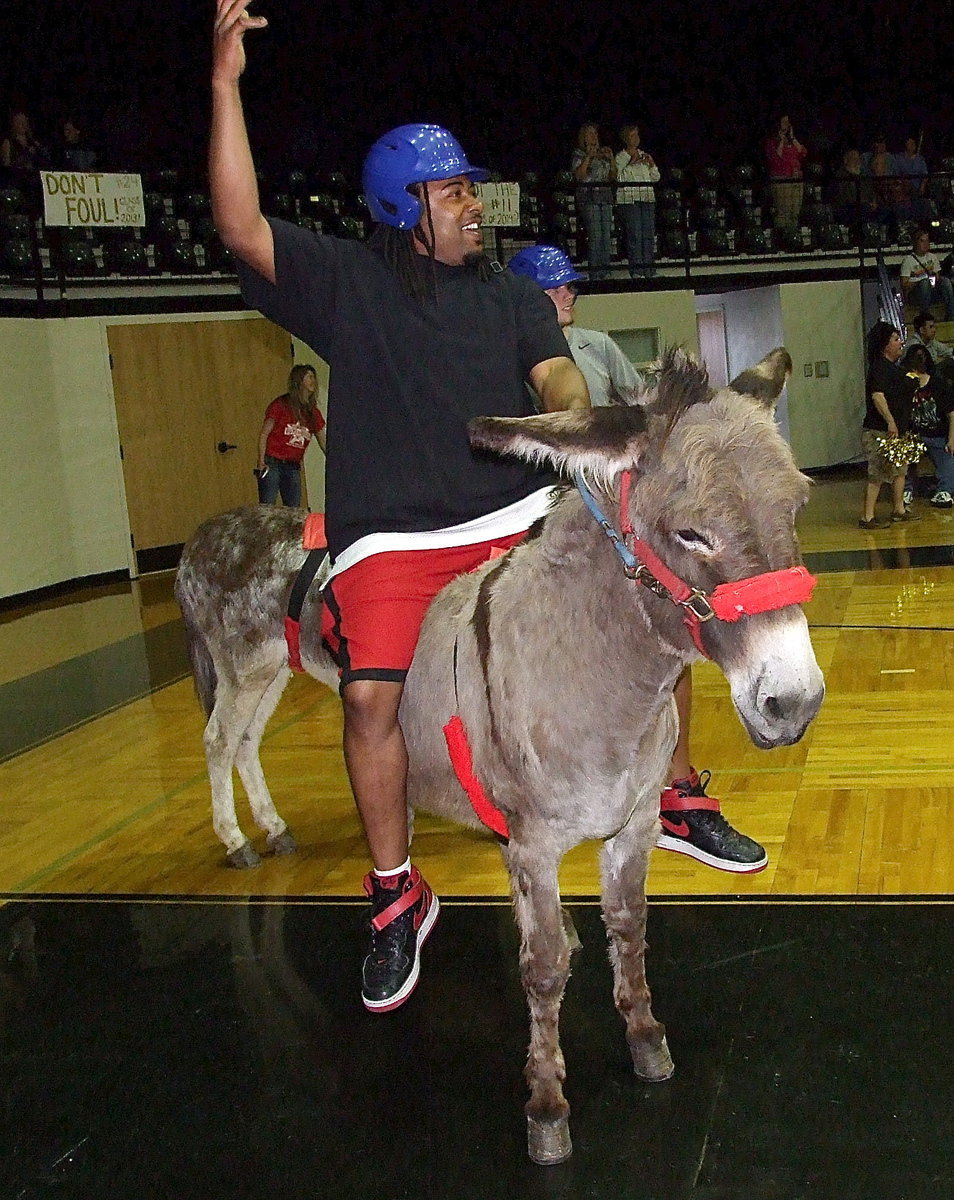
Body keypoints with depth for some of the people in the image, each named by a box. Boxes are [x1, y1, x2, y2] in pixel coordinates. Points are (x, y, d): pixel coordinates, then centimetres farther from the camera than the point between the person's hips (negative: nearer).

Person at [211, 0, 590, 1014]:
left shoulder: (509, 294, 16)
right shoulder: (345, 281, 6)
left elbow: (555, 374, 2)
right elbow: (243, 229, -7)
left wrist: (572, 422, -22)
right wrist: (226, 83, -12)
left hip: (516, 518, 3)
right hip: (392, 539, -3)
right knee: (370, 694, -16)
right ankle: (396, 897, 3)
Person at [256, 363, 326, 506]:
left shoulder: (313, 413, 12)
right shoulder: (280, 405, -3)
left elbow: (323, 443, 15)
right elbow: (264, 434, -4)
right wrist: (261, 461, -13)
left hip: (293, 467, 5)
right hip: (272, 464, -5)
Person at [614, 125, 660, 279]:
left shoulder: (644, 155, 19)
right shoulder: (620, 157, 4)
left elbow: (656, 178, 17)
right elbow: (619, 177, -9)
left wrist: (652, 164, 0)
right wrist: (631, 164, -15)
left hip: (647, 198, 5)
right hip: (629, 199, -5)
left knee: (649, 233, 0)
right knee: (634, 234, -10)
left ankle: (648, 268, 5)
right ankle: (636, 270, -8)